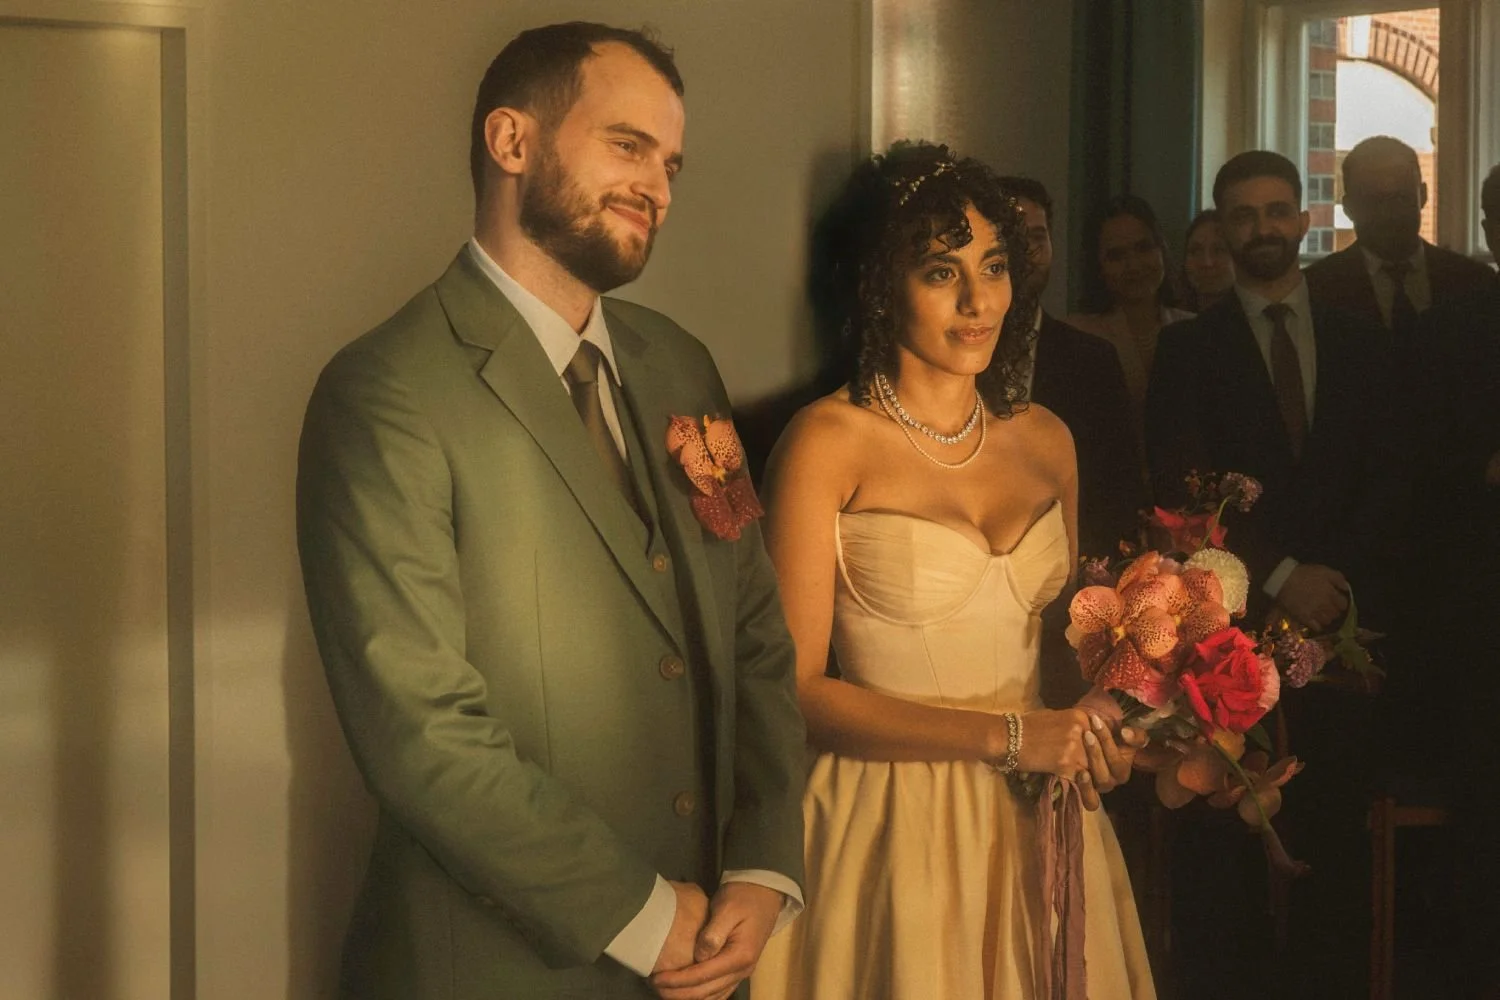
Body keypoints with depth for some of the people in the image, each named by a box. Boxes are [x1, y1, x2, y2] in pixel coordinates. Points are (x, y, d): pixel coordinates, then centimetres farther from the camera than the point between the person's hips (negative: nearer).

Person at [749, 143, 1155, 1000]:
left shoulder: (1046, 440, 7)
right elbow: (797, 689, -14)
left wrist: (1097, 737, -2)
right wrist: (1006, 737, -19)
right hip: (898, 826, -5)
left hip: (1039, 831, 5)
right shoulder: (829, 443, -10)